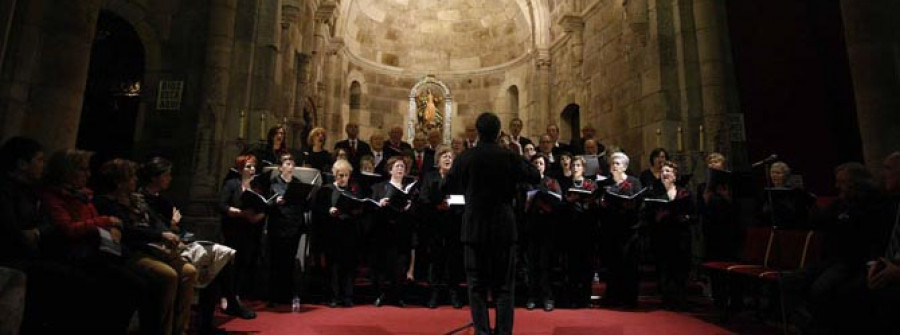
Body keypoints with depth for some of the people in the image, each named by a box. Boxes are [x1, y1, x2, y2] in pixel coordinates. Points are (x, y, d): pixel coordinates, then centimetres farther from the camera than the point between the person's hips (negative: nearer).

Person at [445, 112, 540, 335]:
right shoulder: (509, 157, -6)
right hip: (504, 228, 0)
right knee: (504, 285, 10)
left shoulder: (465, 158, -5)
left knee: (477, 285, 9)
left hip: (474, 228, 0)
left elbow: (450, 186, 8)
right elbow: (536, 177, 6)